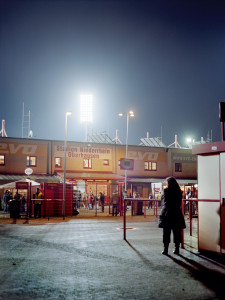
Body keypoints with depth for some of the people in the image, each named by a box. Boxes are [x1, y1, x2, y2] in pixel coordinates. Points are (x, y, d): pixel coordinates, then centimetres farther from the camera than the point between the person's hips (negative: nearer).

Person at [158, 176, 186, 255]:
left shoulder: (166, 190, -9)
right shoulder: (179, 191, 3)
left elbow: (165, 201, -4)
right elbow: (180, 203, 7)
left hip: (167, 213, -3)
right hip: (177, 213, 3)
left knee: (166, 232, 3)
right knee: (177, 232, 9)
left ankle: (165, 249, 3)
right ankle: (177, 249, 12)